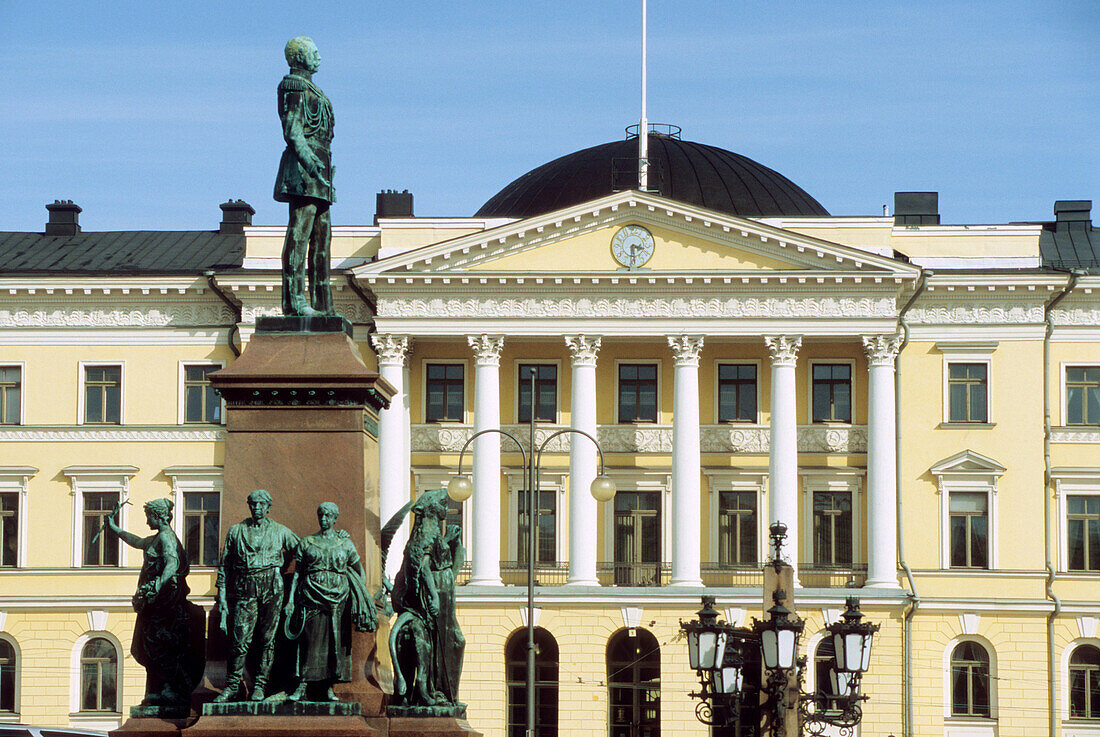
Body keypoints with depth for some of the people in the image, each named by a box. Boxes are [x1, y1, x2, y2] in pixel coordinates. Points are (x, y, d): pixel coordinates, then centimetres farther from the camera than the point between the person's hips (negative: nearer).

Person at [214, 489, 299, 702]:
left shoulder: (279, 531, 11)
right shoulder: (236, 531, 11)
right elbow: (224, 567, 11)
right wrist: (222, 598, 6)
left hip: (272, 588, 0)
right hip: (245, 589, 0)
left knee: (268, 639, 0)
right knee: (240, 639, -6)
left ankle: (260, 686, 7)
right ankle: (232, 685, 4)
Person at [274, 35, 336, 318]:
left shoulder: (310, 90, 24)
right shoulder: (295, 87, -6)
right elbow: (292, 129, -16)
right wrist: (308, 159, -29)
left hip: (318, 167, 11)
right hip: (304, 166, -11)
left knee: (321, 234, 9)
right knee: (300, 231, -14)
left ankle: (321, 303, 9)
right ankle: (294, 300, -19)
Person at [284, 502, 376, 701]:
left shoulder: (345, 544, 9)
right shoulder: (307, 543, 8)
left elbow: (360, 573, 14)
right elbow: (297, 573, 9)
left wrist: (362, 597, 4)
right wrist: (290, 600, 1)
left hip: (338, 598, 1)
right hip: (312, 595, -1)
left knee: (336, 642, -1)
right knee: (311, 641, -8)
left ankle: (329, 687, 4)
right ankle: (302, 687, -9)